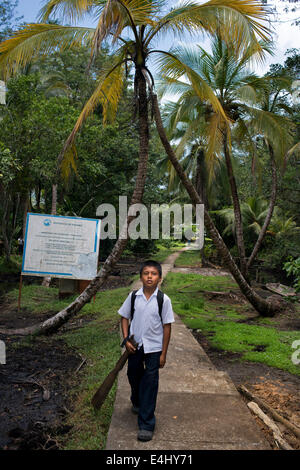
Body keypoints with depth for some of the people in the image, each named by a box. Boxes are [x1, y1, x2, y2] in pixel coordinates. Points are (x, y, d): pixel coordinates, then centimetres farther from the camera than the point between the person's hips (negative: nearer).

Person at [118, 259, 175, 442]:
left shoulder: (164, 300, -13)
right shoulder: (133, 296, -7)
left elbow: (167, 326, -8)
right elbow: (124, 317, 5)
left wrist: (163, 353, -6)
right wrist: (126, 340, -6)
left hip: (154, 348, -3)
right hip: (135, 346, 3)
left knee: (150, 383, 0)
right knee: (134, 377, 21)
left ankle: (147, 424, 14)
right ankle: (137, 402, 52)